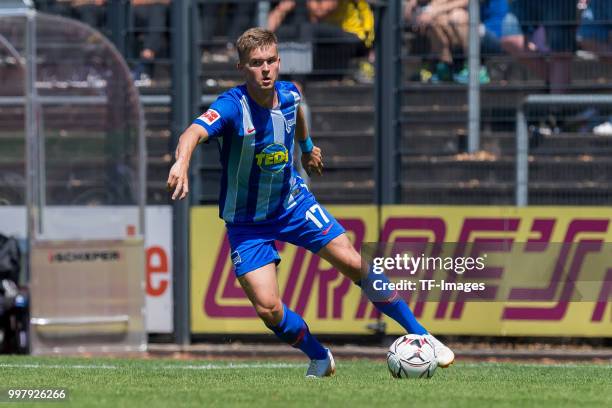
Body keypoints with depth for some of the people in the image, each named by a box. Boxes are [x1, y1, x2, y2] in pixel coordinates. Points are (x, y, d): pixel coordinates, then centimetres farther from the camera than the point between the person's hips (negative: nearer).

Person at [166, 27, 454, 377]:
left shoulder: (289, 94, -10)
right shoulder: (233, 107, -28)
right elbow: (195, 132, -49)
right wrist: (182, 163, -69)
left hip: (293, 201, 4)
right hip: (248, 222, -4)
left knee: (356, 264, -3)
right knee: (267, 307, -14)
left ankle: (420, 335, 13)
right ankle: (320, 359, 14)